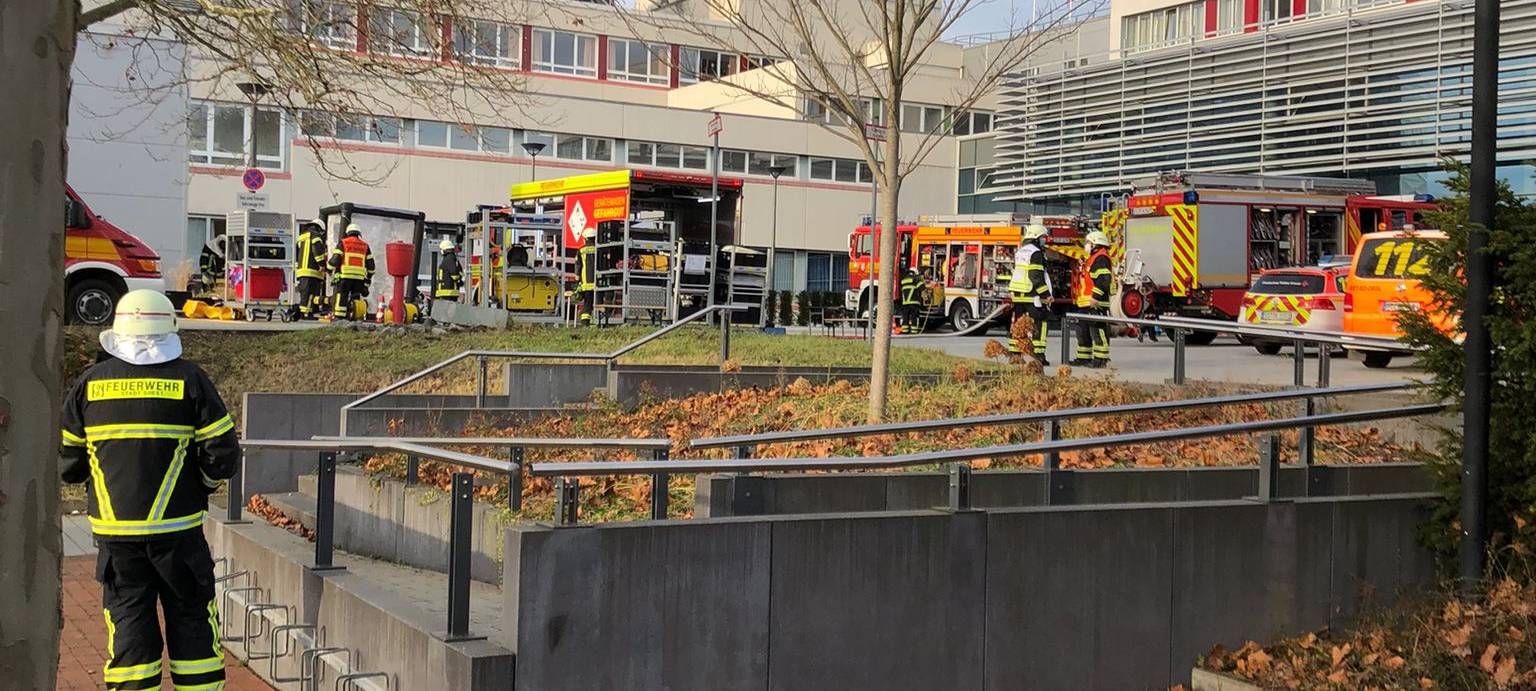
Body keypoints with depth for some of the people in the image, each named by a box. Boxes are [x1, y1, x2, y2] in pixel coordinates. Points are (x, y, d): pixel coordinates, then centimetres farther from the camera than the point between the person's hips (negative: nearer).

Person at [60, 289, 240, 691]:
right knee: (191, 620, 9)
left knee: (128, 624, 8)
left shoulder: (91, 382, 2)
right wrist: (205, 483, 14)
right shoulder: (188, 379, -4)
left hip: (114, 529, 2)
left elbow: (66, 461, 5)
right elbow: (223, 454, -6)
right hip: (176, 528, -2)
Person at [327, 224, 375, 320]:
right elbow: (370, 264, 15)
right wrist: (368, 278, 24)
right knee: (356, 297, 8)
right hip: (360, 278, 3)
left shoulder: (343, 243, 5)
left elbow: (335, 259, -2)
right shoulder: (365, 246, 15)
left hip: (345, 276, -3)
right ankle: (354, 317, 4)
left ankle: (339, 317, -9)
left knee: (341, 296, -2)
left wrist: (330, 269, 12)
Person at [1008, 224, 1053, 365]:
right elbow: (1036, 276, -19)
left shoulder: (1019, 252, 16)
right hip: (1032, 296, -9)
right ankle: (1038, 356, -9)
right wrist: (1046, 294, -16)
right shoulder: (1035, 253, -12)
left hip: (1017, 295, 9)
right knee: (1038, 325, -5)